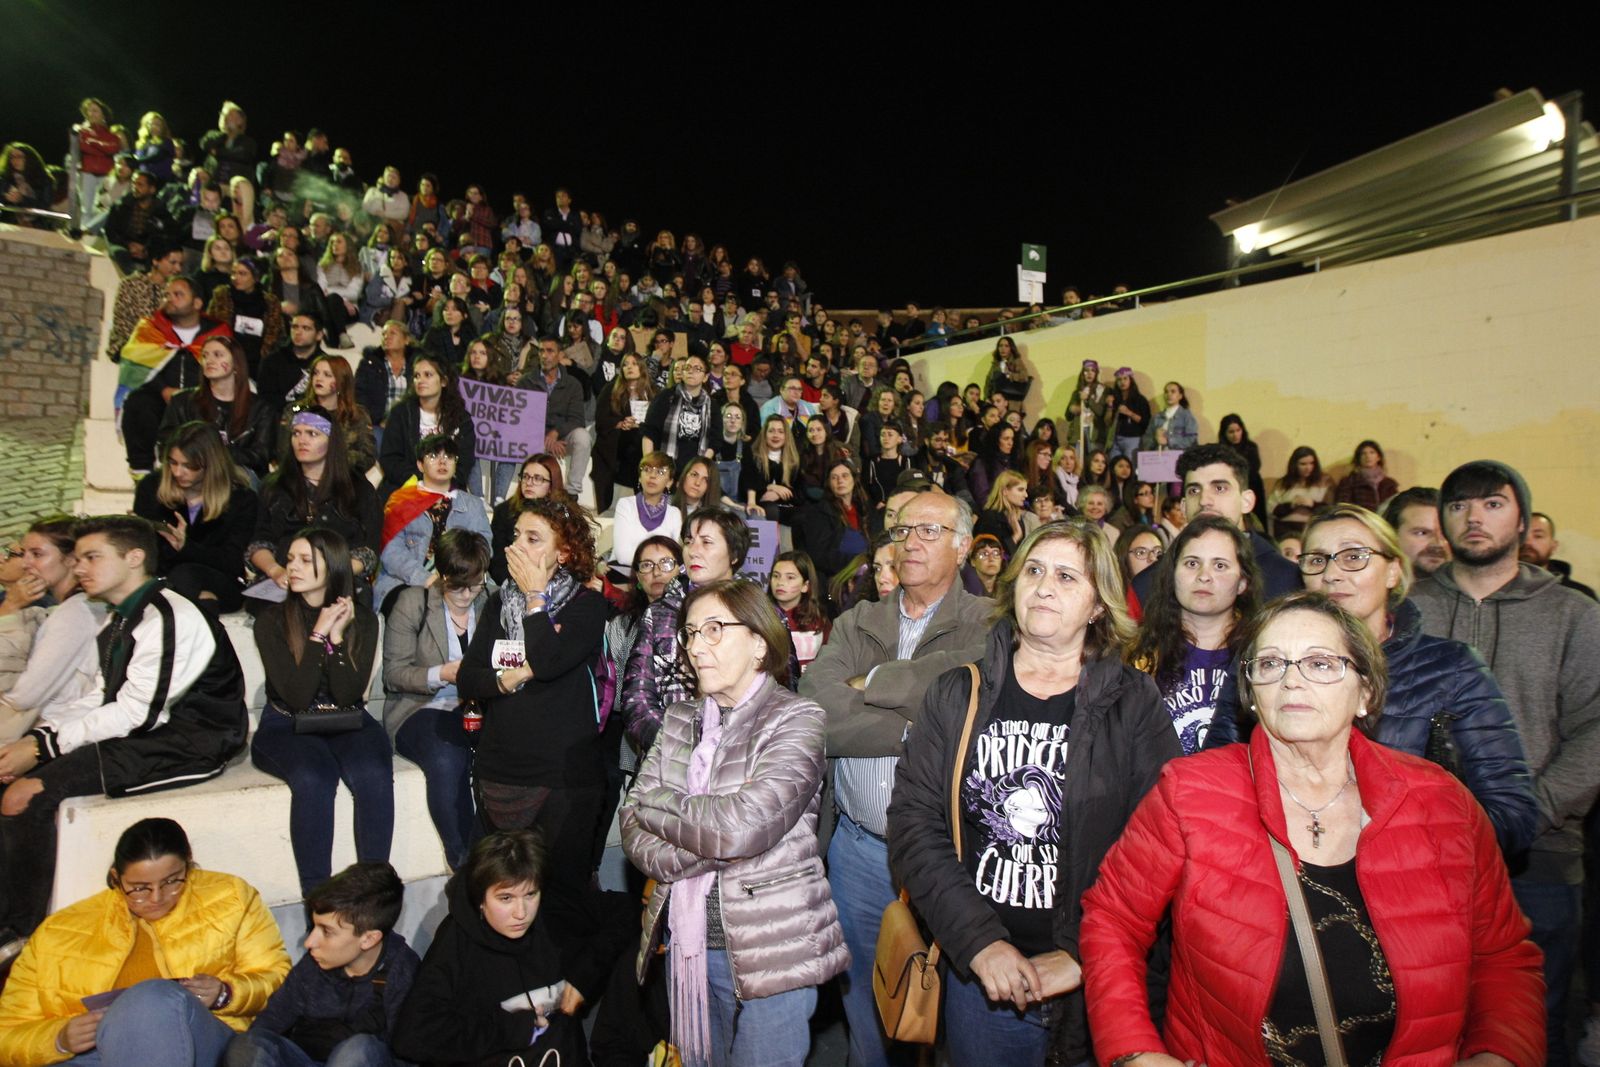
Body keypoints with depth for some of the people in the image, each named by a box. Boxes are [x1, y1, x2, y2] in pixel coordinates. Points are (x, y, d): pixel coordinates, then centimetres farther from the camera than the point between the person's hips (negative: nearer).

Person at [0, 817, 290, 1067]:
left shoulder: (230, 897, 16)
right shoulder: (57, 934, 19)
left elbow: (278, 977, 12)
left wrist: (225, 994, -7)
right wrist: (59, 1039, -7)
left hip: (196, 1041, -1)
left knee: (155, 998, -35)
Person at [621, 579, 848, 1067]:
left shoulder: (796, 719, -12)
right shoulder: (680, 719, 6)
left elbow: (744, 824, -25)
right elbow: (633, 824, 1)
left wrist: (654, 802, -11)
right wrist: (699, 852, -17)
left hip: (769, 952, -5)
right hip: (687, 940, 6)